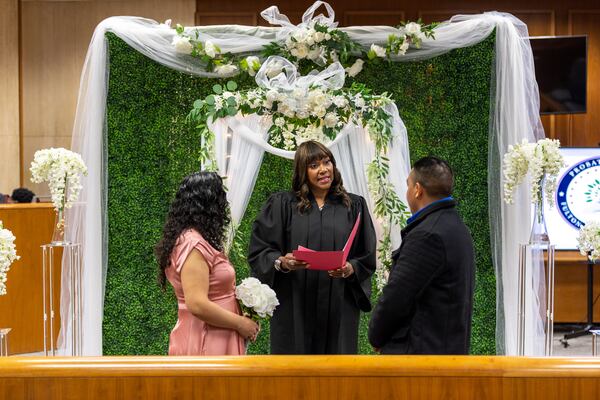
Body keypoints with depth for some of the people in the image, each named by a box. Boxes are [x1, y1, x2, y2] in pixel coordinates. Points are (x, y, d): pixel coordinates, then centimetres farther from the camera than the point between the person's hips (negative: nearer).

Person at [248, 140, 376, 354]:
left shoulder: (354, 206, 10)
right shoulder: (282, 205, 5)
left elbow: (367, 259, 8)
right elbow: (258, 251, 1)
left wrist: (350, 269, -12)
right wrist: (281, 262, -18)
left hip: (339, 311, 1)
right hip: (294, 310, -1)